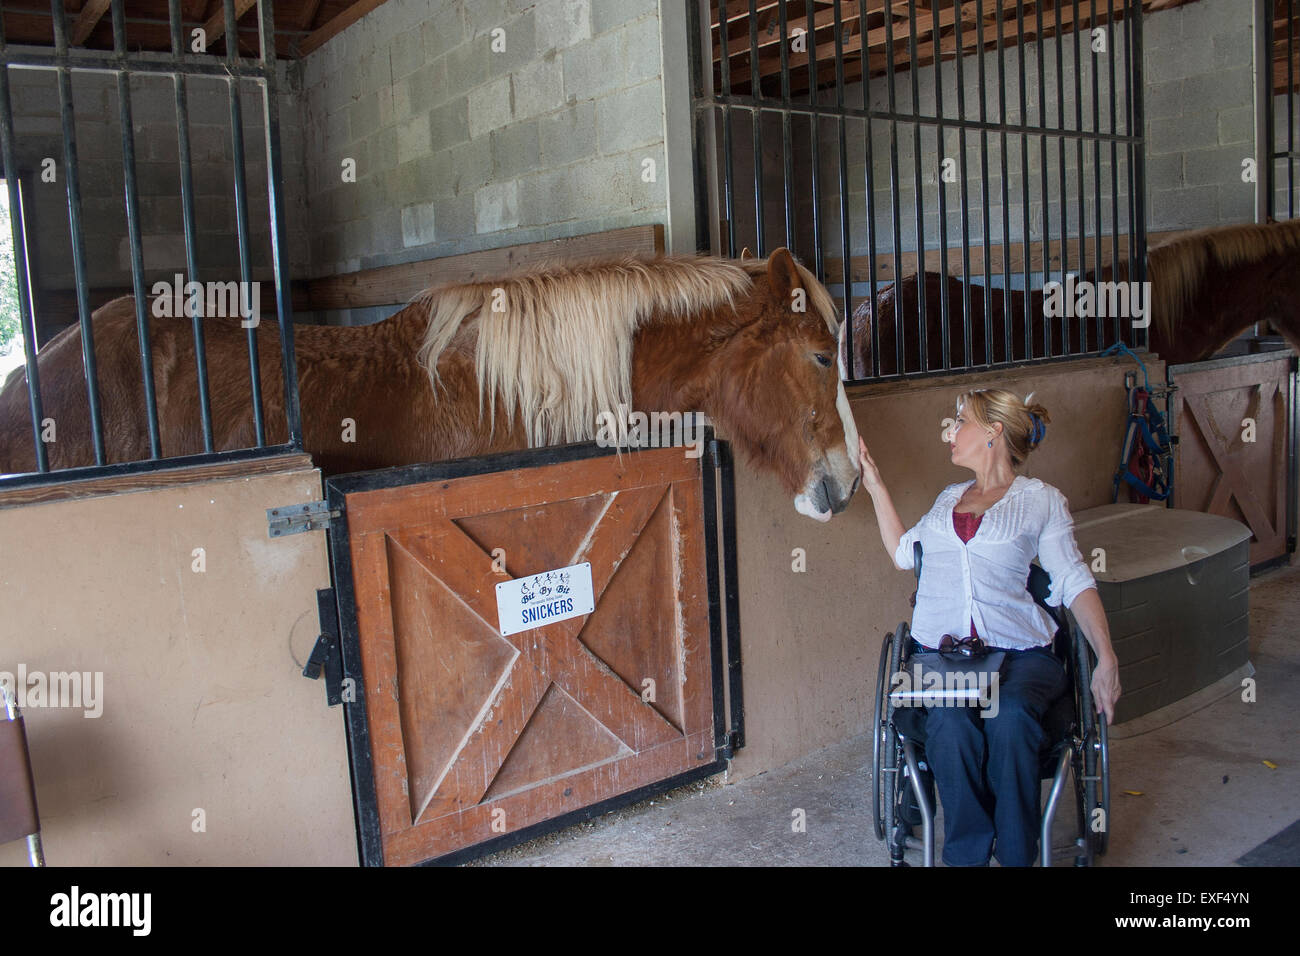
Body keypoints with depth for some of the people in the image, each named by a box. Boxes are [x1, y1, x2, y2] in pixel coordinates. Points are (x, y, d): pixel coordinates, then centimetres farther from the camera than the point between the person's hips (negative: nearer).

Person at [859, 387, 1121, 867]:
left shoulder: (1042, 500, 12)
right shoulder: (949, 497, 26)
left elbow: (1074, 581, 3)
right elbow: (903, 552, 36)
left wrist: (1106, 659, -10)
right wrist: (875, 486, 35)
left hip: (1019, 650, -2)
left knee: (1011, 714, -36)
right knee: (950, 720, -32)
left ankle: (1016, 855, -21)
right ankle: (968, 856, -21)